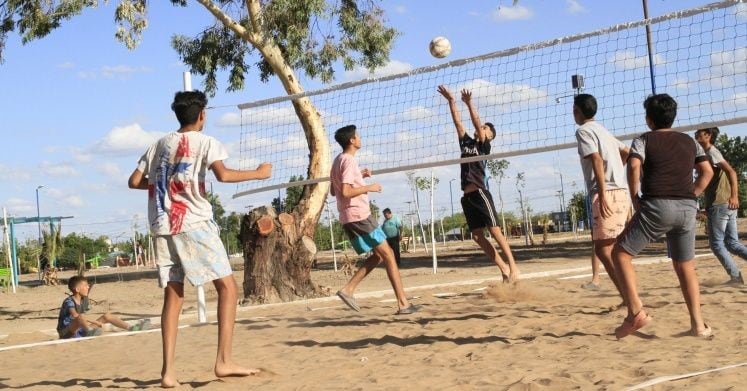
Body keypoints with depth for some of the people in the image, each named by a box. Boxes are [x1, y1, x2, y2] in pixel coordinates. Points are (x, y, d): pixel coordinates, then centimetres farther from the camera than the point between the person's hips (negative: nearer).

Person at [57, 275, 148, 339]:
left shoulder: (83, 300, 8)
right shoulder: (68, 301, -18)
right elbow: (75, 315, -35)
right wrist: (96, 322, -36)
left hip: (80, 332, 8)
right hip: (67, 334, -8)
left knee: (107, 316, 3)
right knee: (81, 317, -38)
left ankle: (132, 328, -3)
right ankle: (90, 331, -70)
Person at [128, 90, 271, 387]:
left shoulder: (159, 144, 18)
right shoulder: (205, 141, 2)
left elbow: (134, 182, 17)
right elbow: (223, 175, -14)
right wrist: (259, 173, -2)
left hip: (162, 226, 6)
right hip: (193, 223, -6)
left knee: (173, 296, 7)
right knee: (227, 286, 0)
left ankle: (168, 371, 1)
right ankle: (224, 361, -8)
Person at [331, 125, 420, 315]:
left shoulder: (338, 160, 16)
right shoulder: (349, 160, -14)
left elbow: (334, 190, 24)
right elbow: (346, 192, -24)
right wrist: (369, 187, -13)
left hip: (349, 218, 10)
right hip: (360, 216, -10)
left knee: (377, 255, 15)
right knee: (388, 255, -5)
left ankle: (348, 289, 4)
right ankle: (403, 304, -6)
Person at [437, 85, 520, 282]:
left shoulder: (484, 145, 2)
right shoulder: (466, 142, 18)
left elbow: (477, 123, -12)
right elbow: (458, 122, 15)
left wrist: (469, 104, -18)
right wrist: (451, 101, 9)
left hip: (480, 193, -7)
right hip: (467, 196, 7)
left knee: (495, 231, -11)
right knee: (477, 236, 4)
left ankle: (513, 267, -8)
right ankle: (503, 268, 11)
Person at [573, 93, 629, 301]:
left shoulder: (583, 130, -4)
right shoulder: (602, 130, 22)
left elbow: (597, 160, -17)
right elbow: (626, 152, 32)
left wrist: (602, 194, -22)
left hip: (607, 193, -9)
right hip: (621, 191, 9)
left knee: (603, 249, -10)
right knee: (611, 248, 13)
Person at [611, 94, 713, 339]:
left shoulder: (644, 140, 6)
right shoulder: (689, 142, 19)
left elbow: (634, 165, -12)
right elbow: (707, 172, 12)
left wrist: (635, 199, -4)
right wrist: (690, 197, 14)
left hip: (657, 206, -5)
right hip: (687, 208, 5)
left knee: (620, 254, 6)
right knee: (685, 266, 16)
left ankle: (636, 312, -6)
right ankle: (698, 324, 10)